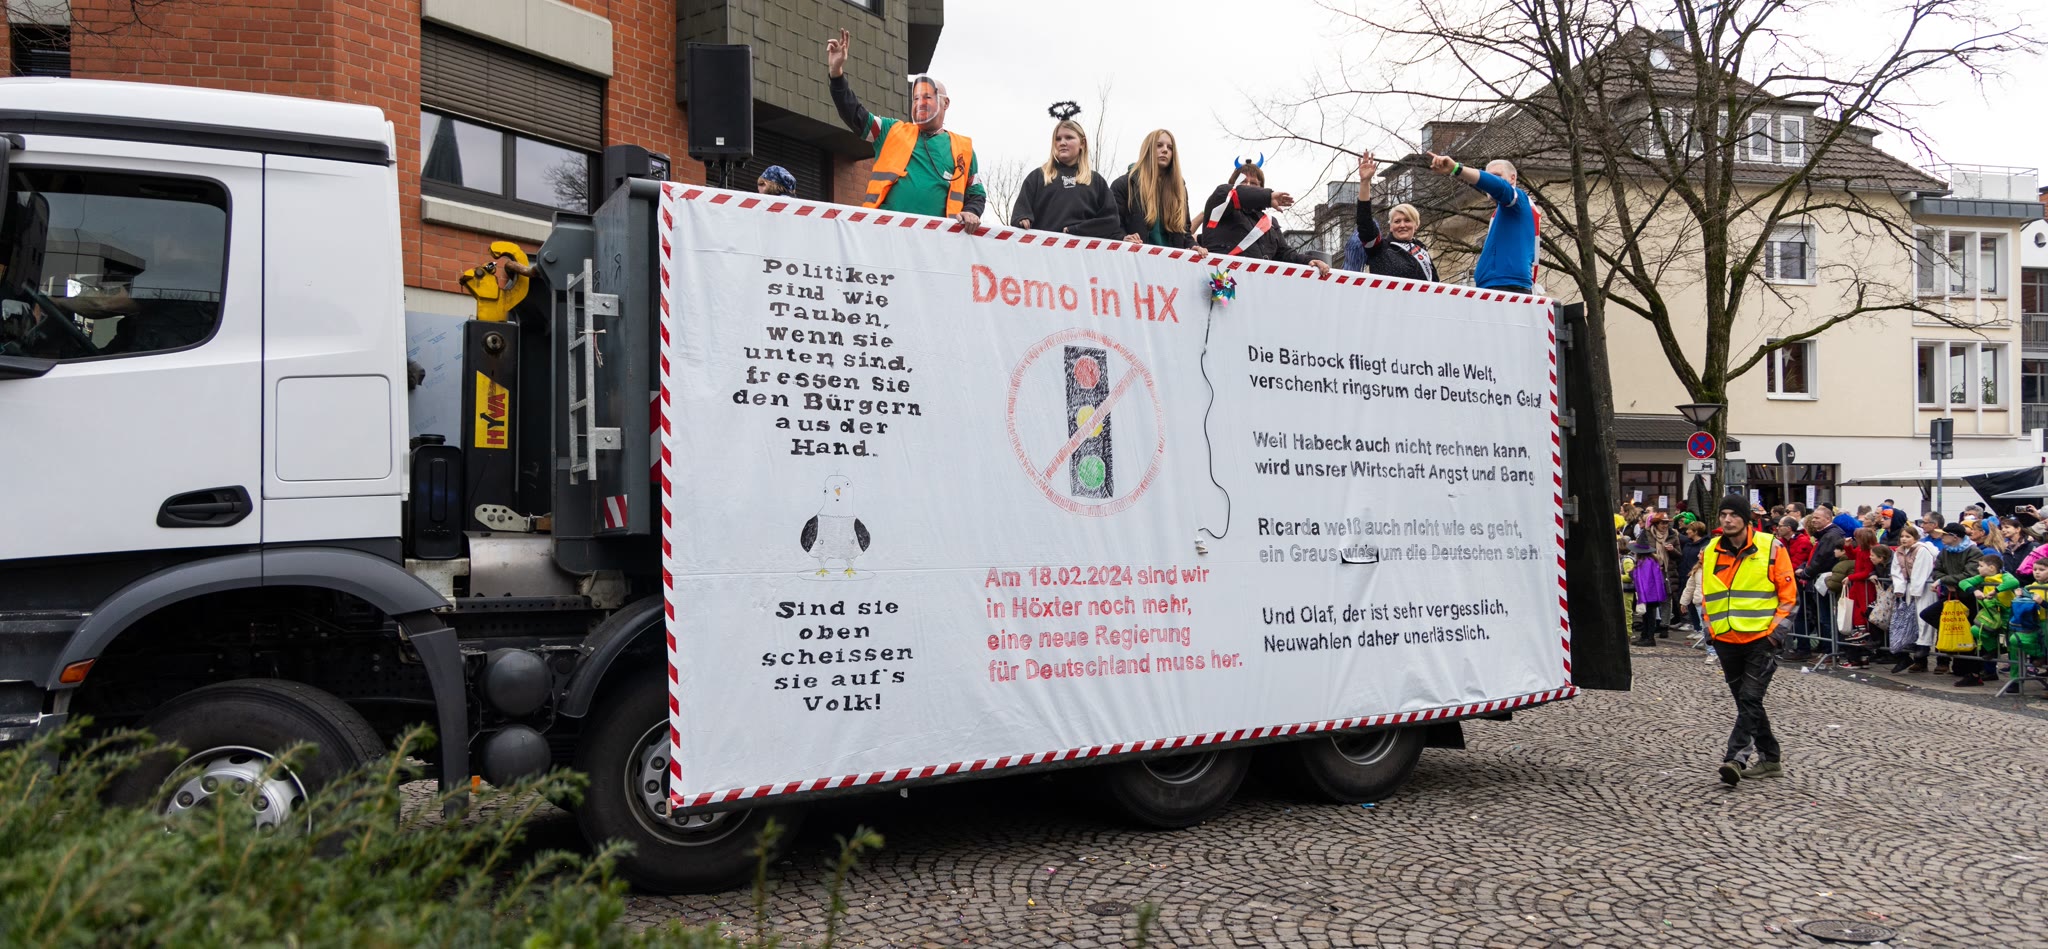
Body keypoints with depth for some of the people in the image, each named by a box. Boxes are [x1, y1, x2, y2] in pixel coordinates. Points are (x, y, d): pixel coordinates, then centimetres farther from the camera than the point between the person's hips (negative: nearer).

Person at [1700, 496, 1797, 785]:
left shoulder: (1771, 547, -5)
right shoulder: (1710, 552, 7)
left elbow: (1788, 592, -3)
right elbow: (1706, 594, 17)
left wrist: (1777, 628, -9)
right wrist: (1710, 626, 8)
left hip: (1761, 639, -5)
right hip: (1726, 641, 5)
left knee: (1750, 699, -11)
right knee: (1745, 702, 11)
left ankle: (1734, 758, -15)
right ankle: (1770, 758, 23)